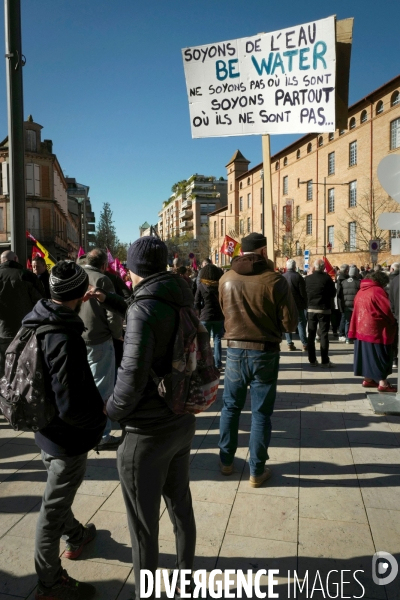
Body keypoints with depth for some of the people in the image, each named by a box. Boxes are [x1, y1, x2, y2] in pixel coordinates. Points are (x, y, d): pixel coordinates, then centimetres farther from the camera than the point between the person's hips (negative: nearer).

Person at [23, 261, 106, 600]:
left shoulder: (37, 325, -4)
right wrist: (99, 418, -12)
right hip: (68, 436, -9)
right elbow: (72, 406, -30)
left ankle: (75, 536, 53)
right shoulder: (66, 339, -31)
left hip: (46, 428, 9)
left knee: (59, 492, 28)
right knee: (54, 508, 10)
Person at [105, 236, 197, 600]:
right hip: (182, 421, 8)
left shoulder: (144, 309, -21)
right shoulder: (182, 303, 2)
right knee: (180, 504, 24)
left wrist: (110, 413, -6)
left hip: (147, 432, -8)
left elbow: (133, 378, -23)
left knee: (143, 522, 11)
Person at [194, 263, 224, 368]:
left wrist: (202, 312, 9)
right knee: (217, 341, 11)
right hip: (219, 317, 2)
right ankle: (218, 363, 13)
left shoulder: (201, 286, -7)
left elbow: (196, 304, -7)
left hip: (205, 317, -1)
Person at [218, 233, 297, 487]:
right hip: (265, 352, -2)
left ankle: (226, 461, 31)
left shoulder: (226, 279, -3)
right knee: (261, 413, 9)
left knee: (231, 407, 18)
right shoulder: (276, 281, -14)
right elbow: (290, 324, -10)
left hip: (235, 350, 3)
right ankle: (257, 471, 20)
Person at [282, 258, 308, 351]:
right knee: (301, 323, 6)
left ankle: (290, 343, 7)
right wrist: (305, 303, 1)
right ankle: (304, 344, 5)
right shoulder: (298, 277, -9)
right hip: (297, 304, -2)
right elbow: (303, 292, -9)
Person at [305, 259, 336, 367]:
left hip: (311, 309, 3)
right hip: (324, 309, -2)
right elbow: (333, 293, -3)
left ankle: (312, 360, 12)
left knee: (311, 335, 9)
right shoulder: (327, 278, -11)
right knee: (324, 334, 1)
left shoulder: (308, 278, -4)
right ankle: (325, 361, 1)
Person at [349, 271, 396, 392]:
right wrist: (394, 321, 2)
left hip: (362, 329, 8)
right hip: (375, 330, -8)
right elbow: (389, 309, -15)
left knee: (367, 354, 14)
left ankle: (368, 379, 20)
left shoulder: (361, 291, 10)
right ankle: (383, 383, 4)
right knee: (380, 356, 0)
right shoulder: (377, 291, -14)